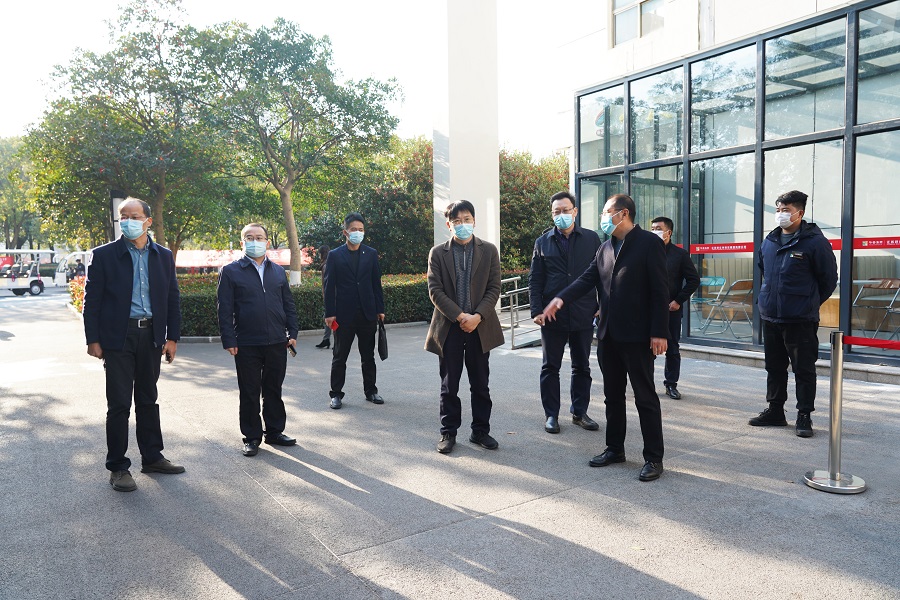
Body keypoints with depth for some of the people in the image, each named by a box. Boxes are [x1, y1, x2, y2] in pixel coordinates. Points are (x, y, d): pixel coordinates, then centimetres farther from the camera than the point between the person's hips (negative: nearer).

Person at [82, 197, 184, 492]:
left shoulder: (163, 256, 7)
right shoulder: (104, 255, -2)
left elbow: (172, 299, 9)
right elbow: (92, 300, -3)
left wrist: (172, 337, 4)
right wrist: (93, 340, -8)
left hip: (151, 336, 3)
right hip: (118, 337, -3)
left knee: (148, 400, 14)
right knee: (119, 404, 1)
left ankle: (152, 457, 26)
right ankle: (118, 467, 12)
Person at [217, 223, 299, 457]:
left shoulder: (278, 271, 12)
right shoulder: (231, 271, 0)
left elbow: (288, 304, 14)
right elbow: (224, 309, -3)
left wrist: (292, 333, 5)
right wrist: (229, 341, -9)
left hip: (277, 343, 3)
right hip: (246, 344, -3)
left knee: (274, 390, 13)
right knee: (249, 393, 6)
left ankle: (274, 432, 26)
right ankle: (252, 437, 18)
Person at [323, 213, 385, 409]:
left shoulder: (371, 254, 7)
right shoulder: (335, 255, -1)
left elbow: (376, 283, 8)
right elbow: (329, 286, -3)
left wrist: (380, 309, 4)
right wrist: (329, 313, -9)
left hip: (367, 313, 2)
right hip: (344, 314, -2)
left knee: (368, 356, 12)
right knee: (339, 356, 6)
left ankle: (371, 390, 23)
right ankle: (336, 394, 15)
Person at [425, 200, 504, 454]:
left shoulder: (489, 250, 4)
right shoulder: (438, 253, 2)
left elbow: (494, 289, 0)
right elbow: (435, 291, -5)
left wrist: (477, 316, -13)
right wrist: (460, 316, -14)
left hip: (480, 326, 1)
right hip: (449, 327, -1)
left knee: (480, 384, 9)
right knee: (449, 385, 7)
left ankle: (480, 431, 22)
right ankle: (448, 432, 19)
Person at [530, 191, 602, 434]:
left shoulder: (591, 239, 4)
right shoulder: (543, 242, 4)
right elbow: (535, 280, 3)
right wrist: (536, 310, -7)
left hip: (584, 314, 1)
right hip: (553, 314, 0)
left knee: (582, 366, 11)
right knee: (550, 367, 7)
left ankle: (579, 412, 24)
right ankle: (551, 415, 18)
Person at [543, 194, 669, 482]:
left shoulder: (648, 242, -8)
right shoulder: (605, 247, 13)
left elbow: (659, 290, -12)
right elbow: (588, 278, 4)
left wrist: (659, 332, -17)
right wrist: (561, 298, -13)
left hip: (637, 335, -7)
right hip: (608, 334, 7)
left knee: (645, 397, 2)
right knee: (613, 395, 15)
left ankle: (653, 458, 12)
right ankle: (615, 448, 28)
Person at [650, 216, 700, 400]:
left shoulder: (680, 254, 1)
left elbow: (694, 280, 1)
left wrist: (679, 300, -6)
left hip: (672, 310, -1)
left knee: (672, 350, 6)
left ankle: (671, 385, 16)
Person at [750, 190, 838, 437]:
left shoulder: (815, 241, -10)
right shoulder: (770, 241, 8)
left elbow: (829, 279, -2)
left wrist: (810, 303, 7)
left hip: (801, 320, -6)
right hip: (770, 317, 6)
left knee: (804, 370, 3)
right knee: (774, 367, 15)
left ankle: (804, 417, 13)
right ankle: (775, 411, 27)